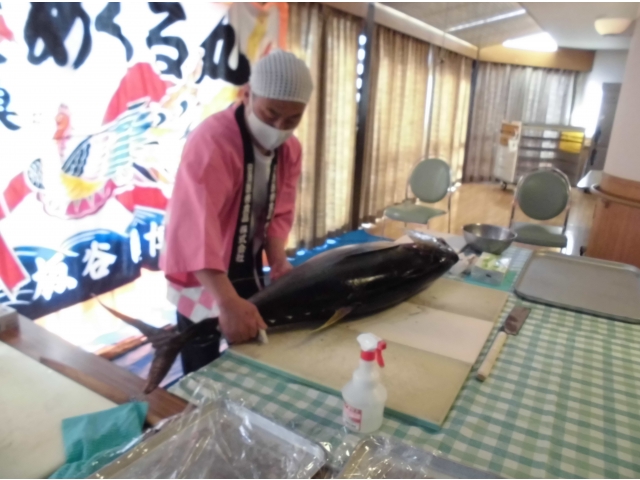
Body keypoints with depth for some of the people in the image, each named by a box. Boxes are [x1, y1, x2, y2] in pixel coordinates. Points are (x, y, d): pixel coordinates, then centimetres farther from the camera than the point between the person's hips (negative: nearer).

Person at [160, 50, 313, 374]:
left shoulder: (290, 148, -4)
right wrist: (228, 301, -48)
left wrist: (278, 261, -19)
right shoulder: (211, 142, -30)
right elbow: (196, 226, -40)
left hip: (249, 273, 7)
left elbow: (280, 211, -1)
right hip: (203, 280, -7)